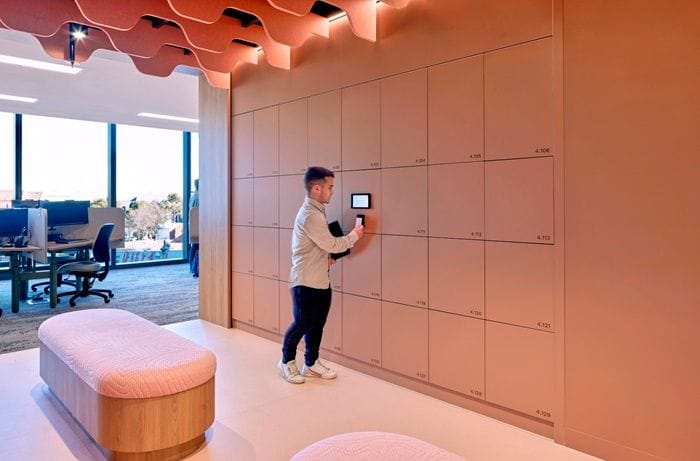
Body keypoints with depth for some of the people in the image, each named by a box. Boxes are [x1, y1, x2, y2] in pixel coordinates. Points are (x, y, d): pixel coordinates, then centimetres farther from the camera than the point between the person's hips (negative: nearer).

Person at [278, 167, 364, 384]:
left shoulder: (315, 210, 12)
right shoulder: (310, 215, -21)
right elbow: (331, 244, -19)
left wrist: (325, 256, 7)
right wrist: (354, 235, -5)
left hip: (320, 281, 9)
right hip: (305, 282, -9)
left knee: (316, 323, 14)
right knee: (302, 323, 4)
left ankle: (311, 363, 27)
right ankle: (287, 361, 24)